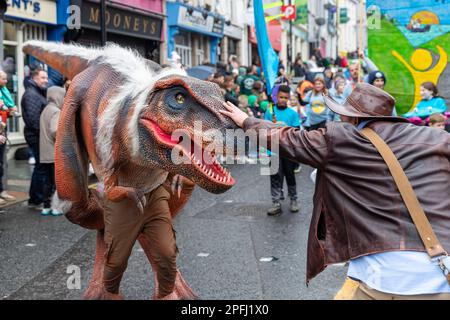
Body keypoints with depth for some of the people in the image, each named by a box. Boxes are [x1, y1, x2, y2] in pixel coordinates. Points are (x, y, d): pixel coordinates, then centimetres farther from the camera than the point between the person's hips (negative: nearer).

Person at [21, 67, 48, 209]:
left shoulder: (40, 93, 20)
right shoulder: (31, 94, -13)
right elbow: (33, 117, -22)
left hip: (40, 135, 11)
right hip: (36, 136, -11)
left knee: (40, 167, 16)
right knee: (42, 168, -7)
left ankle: (34, 199, 25)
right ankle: (39, 200, 1)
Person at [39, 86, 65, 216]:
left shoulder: (45, 110, 15)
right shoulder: (56, 111, -13)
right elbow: (54, 130, -27)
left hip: (45, 154, 8)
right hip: (56, 153, -8)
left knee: (48, 181, 13)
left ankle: (46, 207, 17)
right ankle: (57, 207, 5)